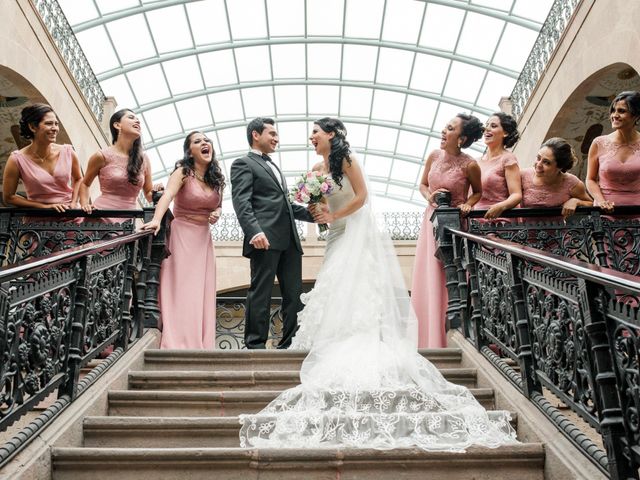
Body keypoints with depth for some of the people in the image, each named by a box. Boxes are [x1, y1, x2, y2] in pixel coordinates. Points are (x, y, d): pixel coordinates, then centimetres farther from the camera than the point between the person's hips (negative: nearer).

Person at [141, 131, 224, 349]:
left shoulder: (216, 178, 7)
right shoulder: (183, 172, -9)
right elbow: (167, 195, -27)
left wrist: (217, 213, -4)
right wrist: (156, 219, -46)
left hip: (203, 238, 5)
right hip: (182, 236, -5)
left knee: (202, 292, 5)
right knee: (180, 290, -6)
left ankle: (200, 343, 11)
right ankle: (178, 343, -3)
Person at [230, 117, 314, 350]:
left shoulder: (273, 167, 30)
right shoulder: (243, 164, 3)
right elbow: (241, 202, -11)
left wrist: (312, 214, 18)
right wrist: (254, 231, -26)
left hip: (289, 240, 9)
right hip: (266, 240, -8)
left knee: (294, 294, 7)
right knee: (260, 294, -6)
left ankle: (290, 344, 13)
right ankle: (255, 346, 0)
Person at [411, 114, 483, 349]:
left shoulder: (469, 165, -13)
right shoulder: (434, 156, -1)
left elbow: (479, 192, 3)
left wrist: (467, 204, -17)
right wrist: (430, 196, -9)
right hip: (432, 221, 5)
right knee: (428, 282, 6)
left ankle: (451, 341, 13)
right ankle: (429, 340, 18)